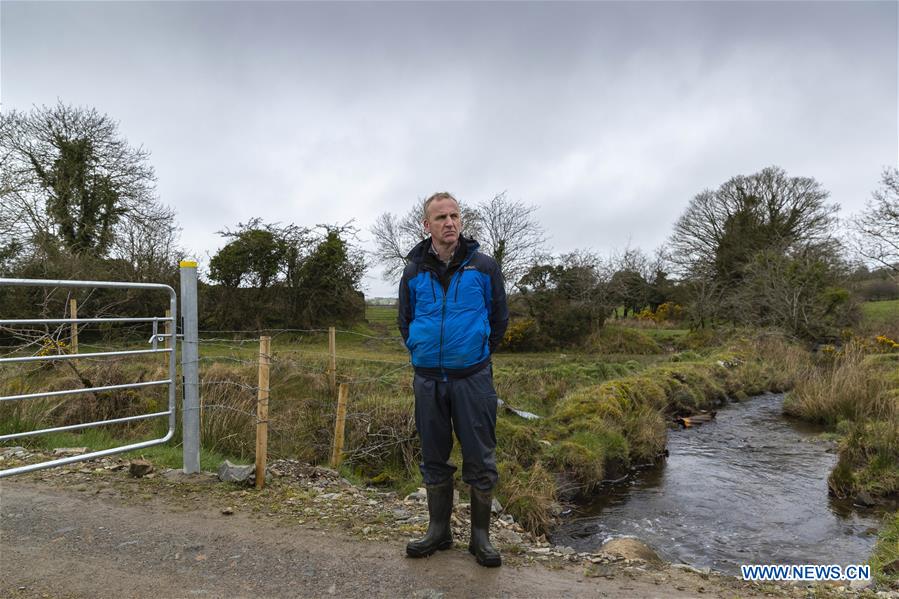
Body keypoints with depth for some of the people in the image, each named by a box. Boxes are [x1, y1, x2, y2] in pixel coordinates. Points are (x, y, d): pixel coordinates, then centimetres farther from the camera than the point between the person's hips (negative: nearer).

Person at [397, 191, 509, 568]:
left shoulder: (484, 267, -3)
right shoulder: (414, 271, 2)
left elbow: (499, 317, 8)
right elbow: (405, 321, 16)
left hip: (473, 377, -2)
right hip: (427, 378, 2)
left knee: (480, 460, 3)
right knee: (434, 459, 13)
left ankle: (481, 536, 19)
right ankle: (439, 530, 28)